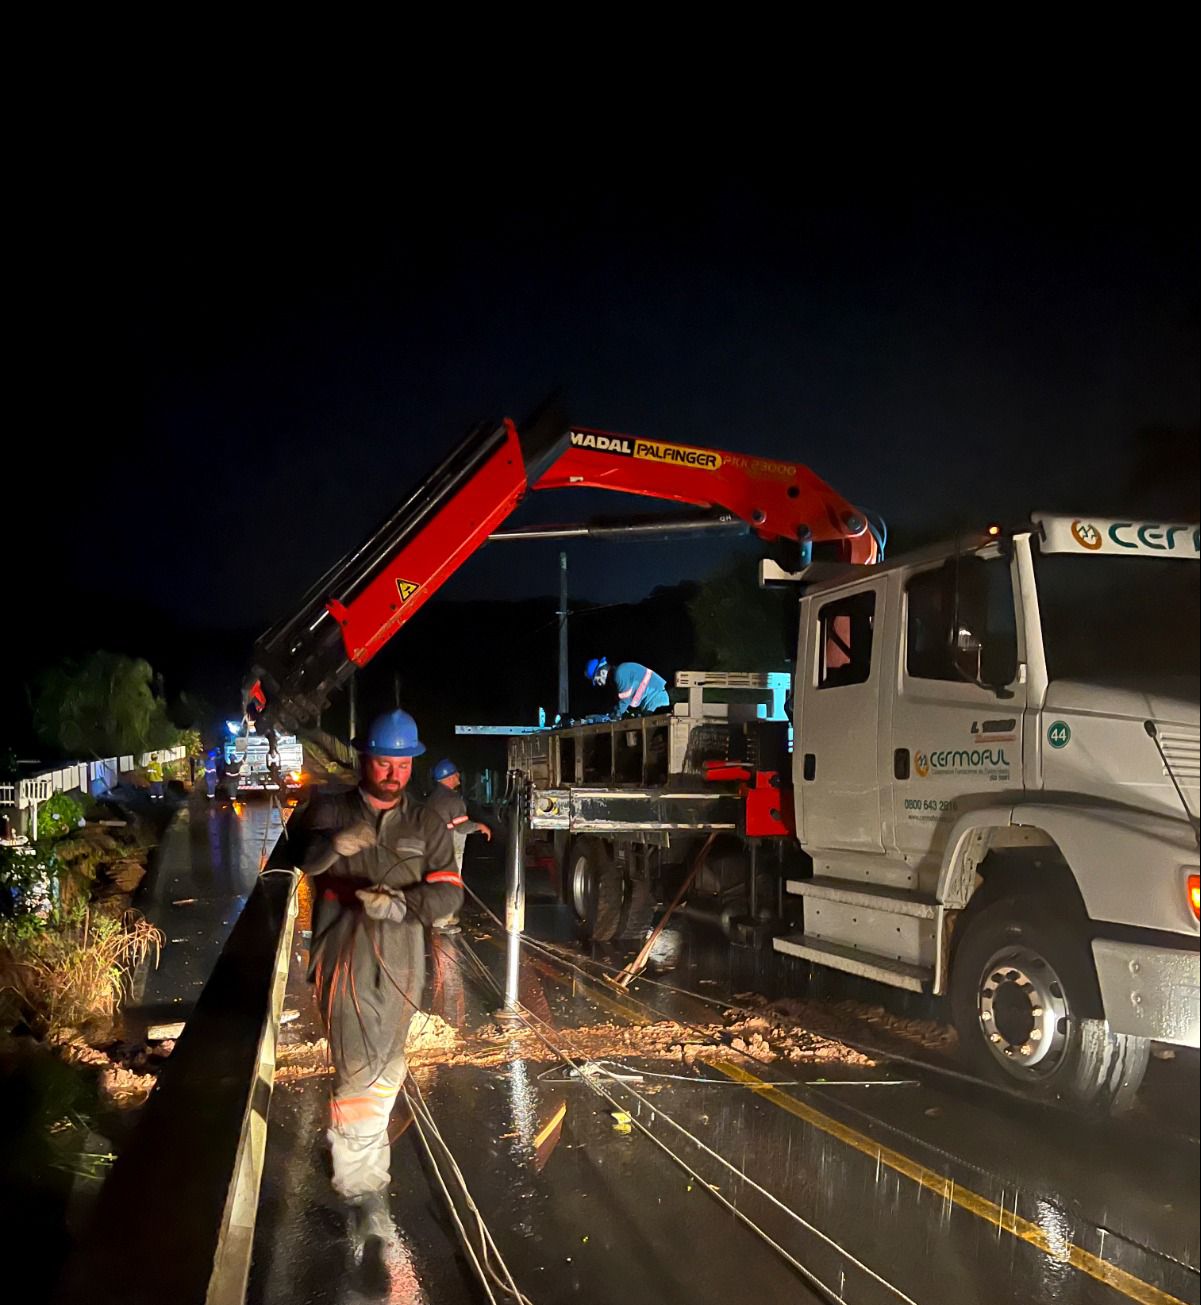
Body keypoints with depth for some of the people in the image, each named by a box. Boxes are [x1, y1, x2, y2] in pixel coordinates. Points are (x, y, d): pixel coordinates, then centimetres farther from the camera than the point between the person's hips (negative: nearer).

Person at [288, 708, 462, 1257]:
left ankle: (348, 1144, 42)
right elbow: (294, 857, -17)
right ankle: (364, 1192, -3)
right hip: (343, 962, -3)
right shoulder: (328, 812, -1)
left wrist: (399, 903, -22)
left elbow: (448, 894, -3)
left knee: (386, 1071, 17)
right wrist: (334, 845, -38)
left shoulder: (427, 825, 4)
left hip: (399, 968, 4)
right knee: (358, 1076, -10)